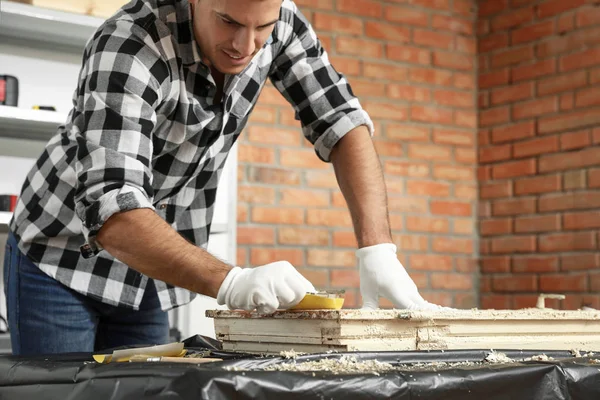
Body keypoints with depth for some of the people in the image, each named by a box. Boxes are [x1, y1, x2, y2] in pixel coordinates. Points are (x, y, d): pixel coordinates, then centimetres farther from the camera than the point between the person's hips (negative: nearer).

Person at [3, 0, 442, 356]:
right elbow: (111, 214, -39)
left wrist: (377, 250, -25)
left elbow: (340, 119, -13)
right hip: (63, 262, -4)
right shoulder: (128, 49, -31)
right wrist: (230, 282, -52)